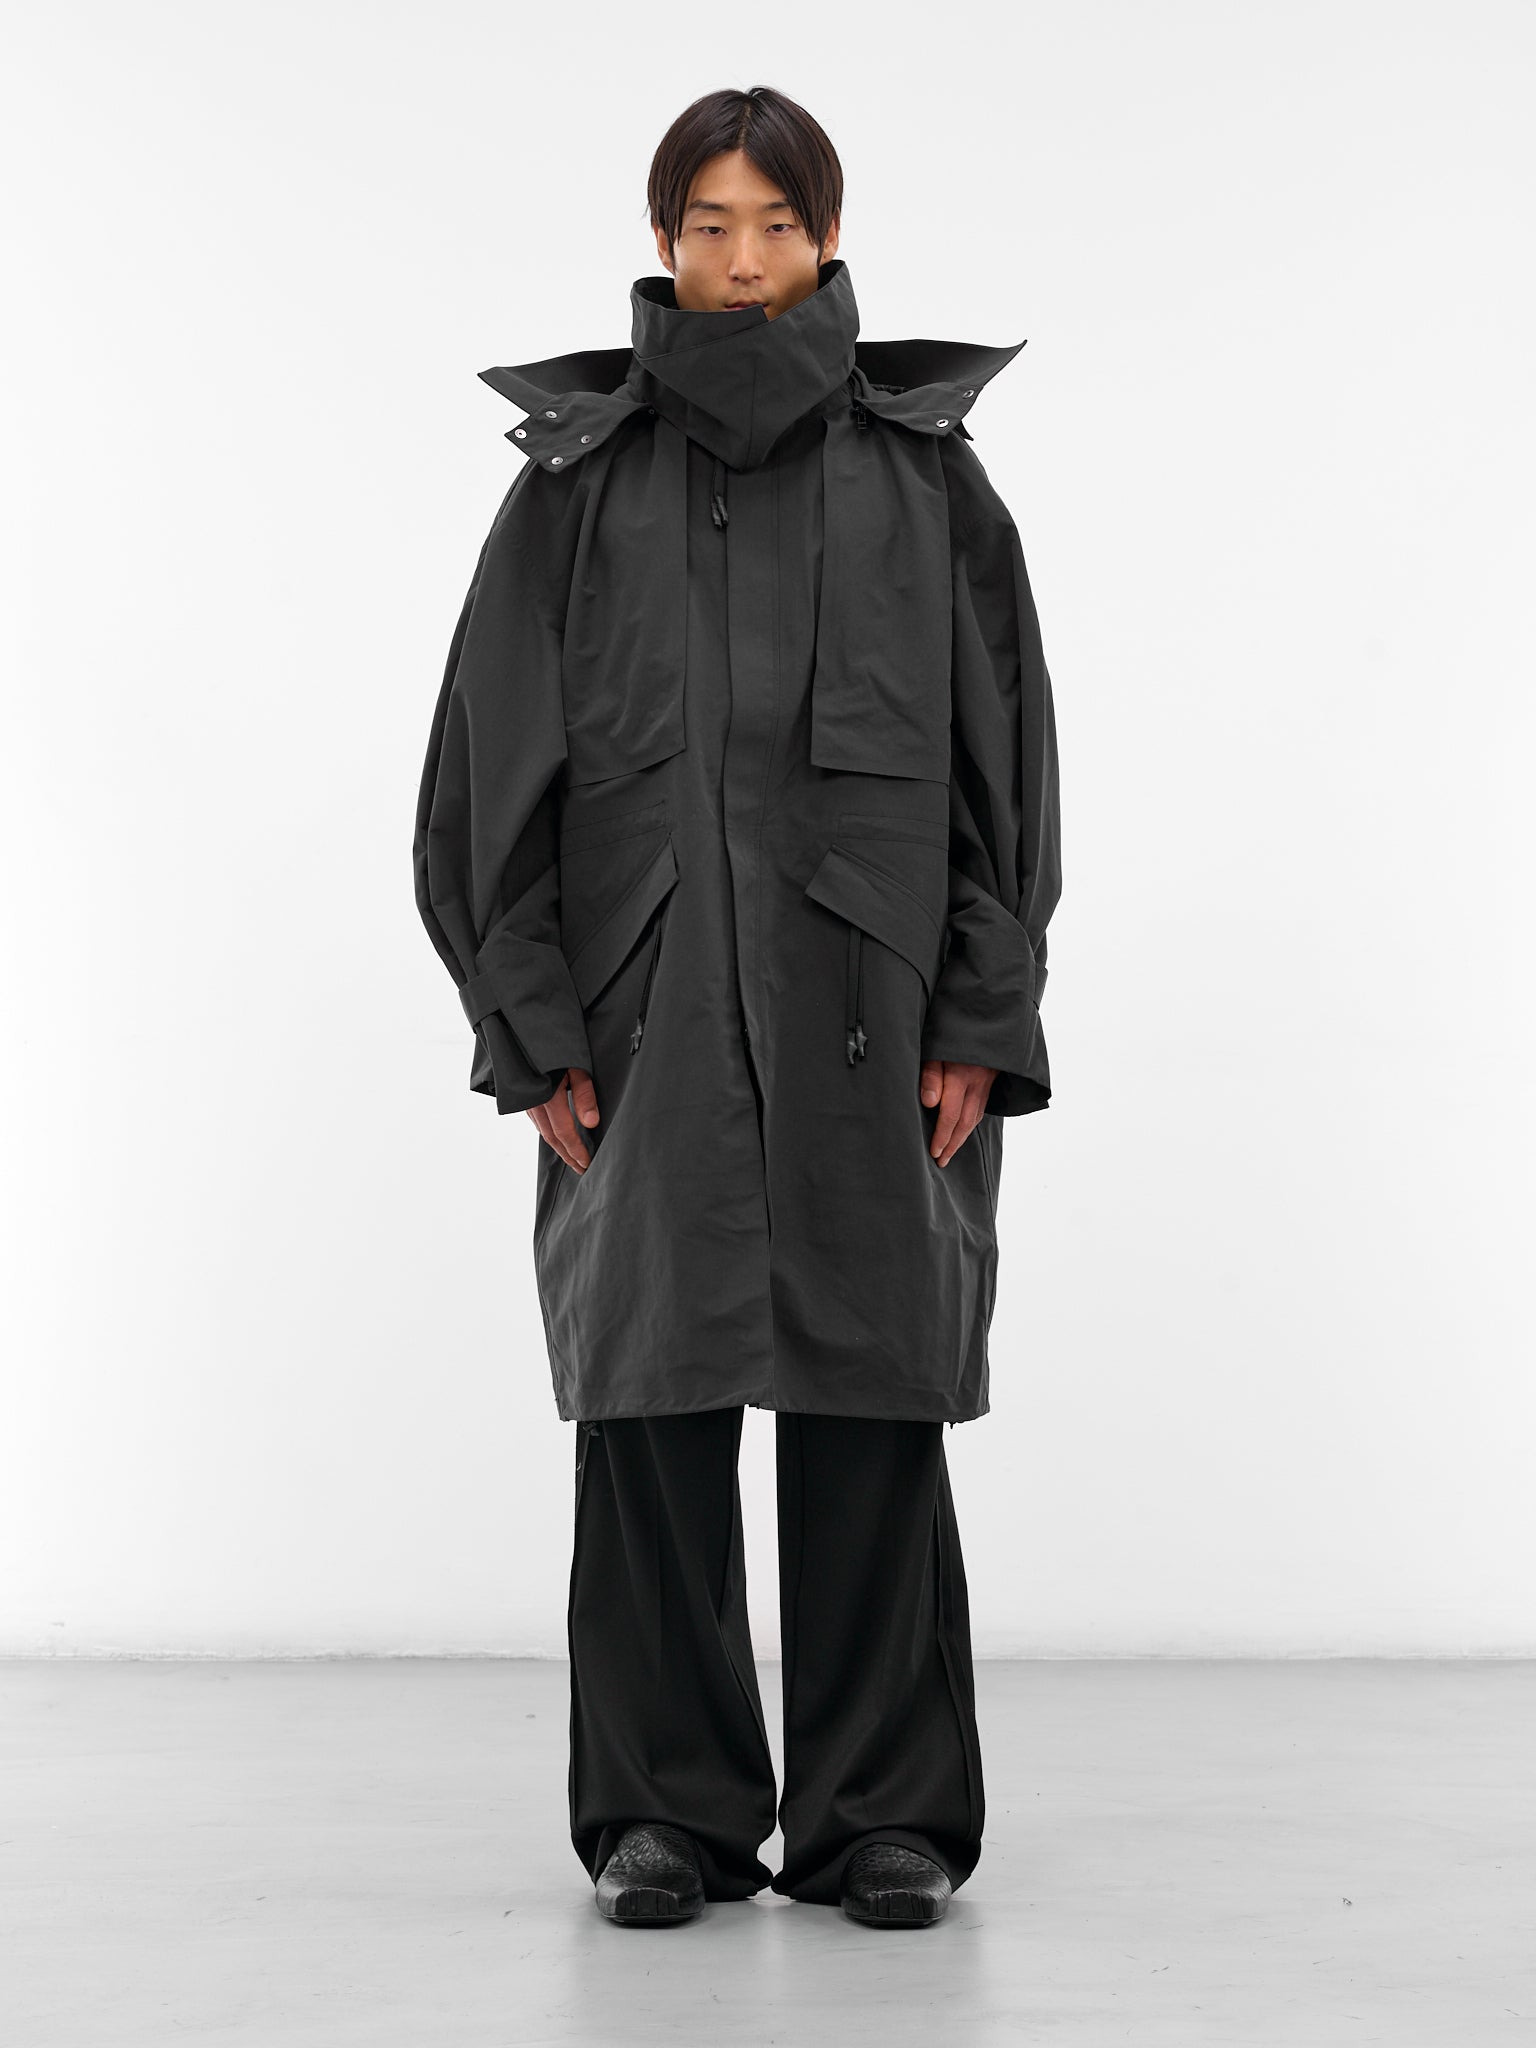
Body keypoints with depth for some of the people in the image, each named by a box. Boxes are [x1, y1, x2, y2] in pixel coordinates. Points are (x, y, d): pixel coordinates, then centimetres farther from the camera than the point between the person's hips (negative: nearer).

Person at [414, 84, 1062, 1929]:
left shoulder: (923, 470, 6)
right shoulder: (578, 473, 6)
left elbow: (1005, 755, 4)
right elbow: (497, 761, 4)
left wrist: (982, 1019, -4)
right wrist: (533, 1023, -4)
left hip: (868, 1005, 0)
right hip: (644, 1005, 1)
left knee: (870, 1406, 2)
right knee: (650, 1404, 3)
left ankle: (883, 1814, 14)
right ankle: (669, 1813, 15)